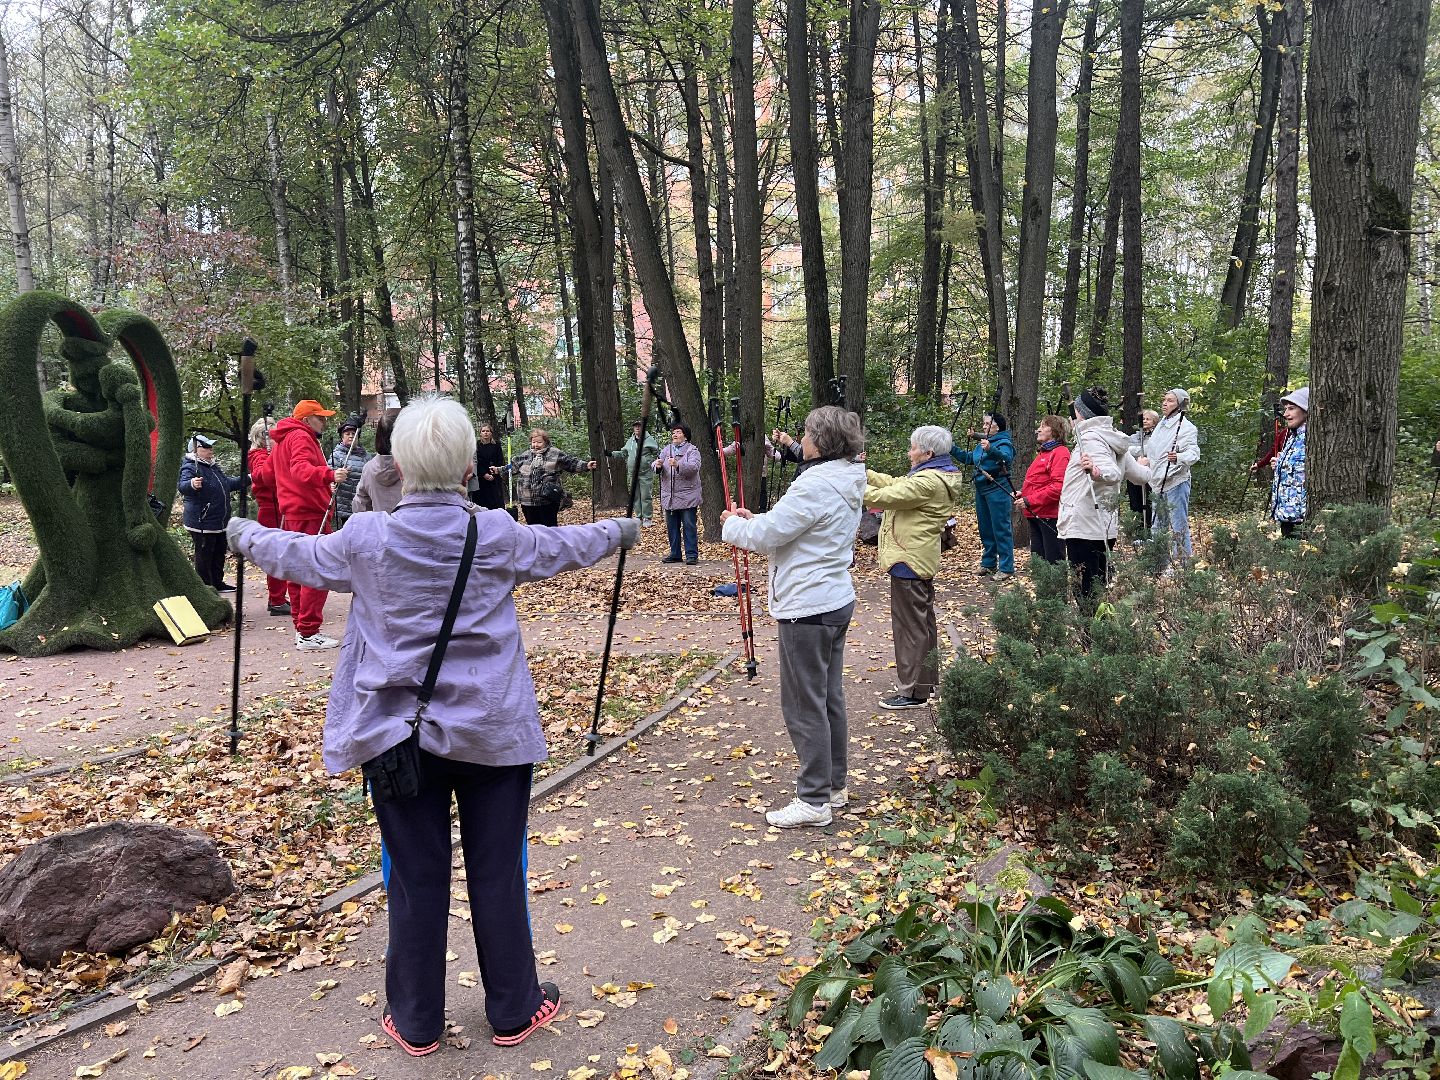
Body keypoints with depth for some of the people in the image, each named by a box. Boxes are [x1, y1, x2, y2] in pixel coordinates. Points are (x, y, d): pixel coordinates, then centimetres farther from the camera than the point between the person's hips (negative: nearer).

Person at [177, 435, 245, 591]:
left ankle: (218, 583, 27)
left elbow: (228, 483, 29)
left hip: (220, 522, 9)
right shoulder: (190, 467, -14)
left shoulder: (213, 466, 15)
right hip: (202, 523, -9)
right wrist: (192, 484, -53)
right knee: (204, 555, -4)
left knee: (219, 554, 16)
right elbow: (182, 486, -32)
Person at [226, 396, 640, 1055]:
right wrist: (618, 530, 31)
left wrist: (244, 534, 33)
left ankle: (416, 1022, 27)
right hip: (493, 732, 0)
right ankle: (514, 1011, 26)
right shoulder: (498, 536, -8)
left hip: (400, 731, 1)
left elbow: (296, 555, 11)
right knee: (497, 873, 10)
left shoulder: (366, 539, -7)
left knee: (416, 878, 11)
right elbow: (563, 547, 10)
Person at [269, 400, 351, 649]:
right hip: (309, 515, -11)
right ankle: (308, 633, -11)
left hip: (291, 514, 11)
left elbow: (270, 471, 32)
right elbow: (301, 469, -28)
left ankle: (301, 628, 22)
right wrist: (330, 475, -45)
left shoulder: (281, 441, 22)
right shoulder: (301, 437, -11)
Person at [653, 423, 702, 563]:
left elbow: (694, 467, -19)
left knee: (689, 526, -4)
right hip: (669, 497, 6)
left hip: (687, 497, -6)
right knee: (672, 527, 10)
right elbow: (654, 467, 9)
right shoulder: (666, 450, 15)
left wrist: (678, 465, -33)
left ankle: (692, 554, 0)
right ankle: (675, 554, 19)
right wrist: (657, 465, -15)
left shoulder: (692, 450, -2)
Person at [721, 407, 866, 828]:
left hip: (807, 608, -10)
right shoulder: (846, 483, 10)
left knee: (804, 704, -1)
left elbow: (765, 536, -18)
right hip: (836, 600, 10)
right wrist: (756, 519, 10)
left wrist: (733, 525, 1)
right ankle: (834, 785, 28)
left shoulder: (814, 485, -22)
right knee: (828, 697, 17)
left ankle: (814, 800, 6)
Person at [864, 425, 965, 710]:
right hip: (922, 559, 11)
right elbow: (895, 483, 16)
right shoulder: (938, 476, 12)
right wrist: (864, 473, 8)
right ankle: (927, 680, 32)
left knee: (909, 625, -4)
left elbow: (885, 496, -24)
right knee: (923, 622, 19)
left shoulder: (928, 482, -22)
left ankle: (912, 691, 2)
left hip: (909, 561, -11)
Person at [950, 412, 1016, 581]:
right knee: (985, 529, 15)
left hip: (998, 490, -9)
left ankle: (1006, 568, -4)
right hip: (981, 489, 9)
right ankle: (988, 563, 27)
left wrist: (990, 450, -48)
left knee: (1001, 529, -7)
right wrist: (952, 449, 11)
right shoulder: (981, 443, 14)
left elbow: (1006, 457, -30)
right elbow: (968, 458, 21)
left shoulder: (1004, 443, -10)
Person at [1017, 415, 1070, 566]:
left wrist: (1030, 501, -21)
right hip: (1036, 515, 10)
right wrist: (1023, 493, 7)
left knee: (1053, 561, -4)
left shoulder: (1060, 453, -12)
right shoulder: (1041, 453, 19)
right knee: (1037, 561, 14)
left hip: (1050, 516, -10)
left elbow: (1058, 486, -22)